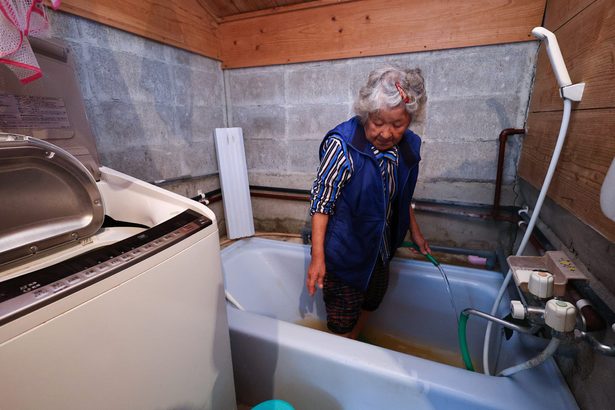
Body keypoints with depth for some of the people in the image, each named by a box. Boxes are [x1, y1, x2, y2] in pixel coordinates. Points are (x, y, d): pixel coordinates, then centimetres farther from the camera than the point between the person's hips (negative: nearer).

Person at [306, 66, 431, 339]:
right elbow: (321, 201, -23)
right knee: (342, 321, 11)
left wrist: (414, 232, 18)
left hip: (380, 251, 7)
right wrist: (317, 257, -23)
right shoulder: (343, 144, -25)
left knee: (371, 302, 27)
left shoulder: (408, 146, -5)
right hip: (344, 251, -6)